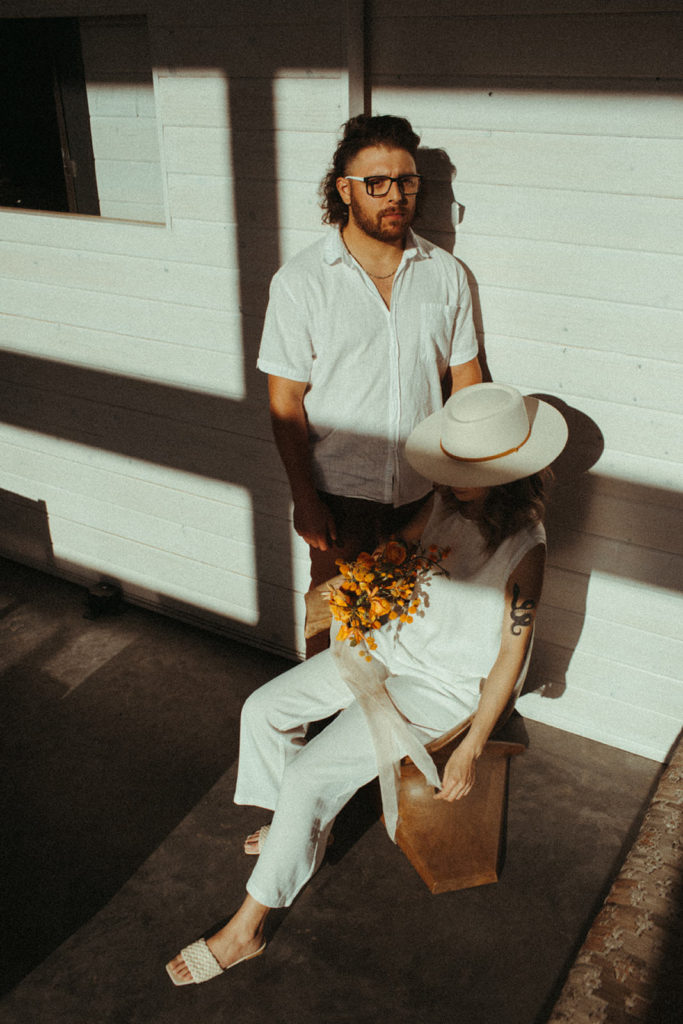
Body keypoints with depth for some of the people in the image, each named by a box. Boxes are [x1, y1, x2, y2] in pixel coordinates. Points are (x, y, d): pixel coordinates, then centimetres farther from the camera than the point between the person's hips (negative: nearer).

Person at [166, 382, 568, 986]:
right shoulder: (449, 501, -5)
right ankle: (305, 825, 27)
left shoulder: (523, 547, -24)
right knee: (263, 710, 3)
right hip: (394, 643, 8)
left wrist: (472, 749, -18)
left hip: (443, 686, -7)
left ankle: (247, 929, 2)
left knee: (311, 775, -16)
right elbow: (407, 539, 16)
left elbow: (511, 654, -19)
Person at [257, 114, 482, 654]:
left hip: (427, 488, 3)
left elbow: (466, 379, 7)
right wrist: (305, 499, -11)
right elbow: (286, 401, -9)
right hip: (340, 490, -2)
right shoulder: (301, 280, -9)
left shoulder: (446, 273, 1)